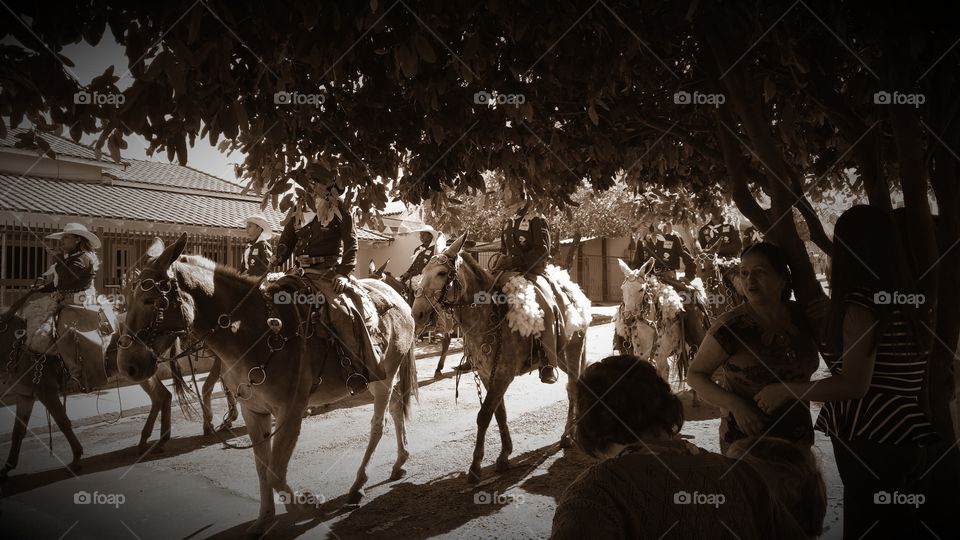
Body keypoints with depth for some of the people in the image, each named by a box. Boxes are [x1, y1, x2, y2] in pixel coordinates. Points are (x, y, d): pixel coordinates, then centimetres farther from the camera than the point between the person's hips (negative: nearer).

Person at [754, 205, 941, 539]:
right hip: (901, 436, 9)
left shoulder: (861, 302, -15)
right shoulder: (904, 298, 9)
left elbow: (854, 385, -21)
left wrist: (786, 390, -11)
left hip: (872, 441, -9)